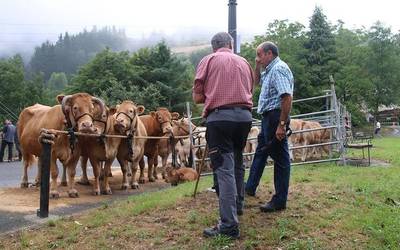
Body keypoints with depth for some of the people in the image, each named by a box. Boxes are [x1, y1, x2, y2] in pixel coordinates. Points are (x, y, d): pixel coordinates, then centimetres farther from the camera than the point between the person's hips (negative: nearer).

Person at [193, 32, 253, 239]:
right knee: (237, 162, 23)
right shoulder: (244, 62, 16)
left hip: (219, 117, -5)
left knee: (224, 169, -8)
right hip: (244, 115, 5)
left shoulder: (208, 60, 5)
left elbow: (197, 97, 2)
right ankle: (237, 205, 38)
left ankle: (229, 225, -12)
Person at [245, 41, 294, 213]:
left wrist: (282, 124, -27)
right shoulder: (269, 70, 15)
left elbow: (287, 97, -25)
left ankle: (280, 201, 4)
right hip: (268, 117, 11)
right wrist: (258, 66, 16)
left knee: (280, 157, -3)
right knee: (260, 152, 21)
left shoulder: (279, 69, -16)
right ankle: (250, 187, 36)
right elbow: (257, 81, 36)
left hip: (276, 117, -11)